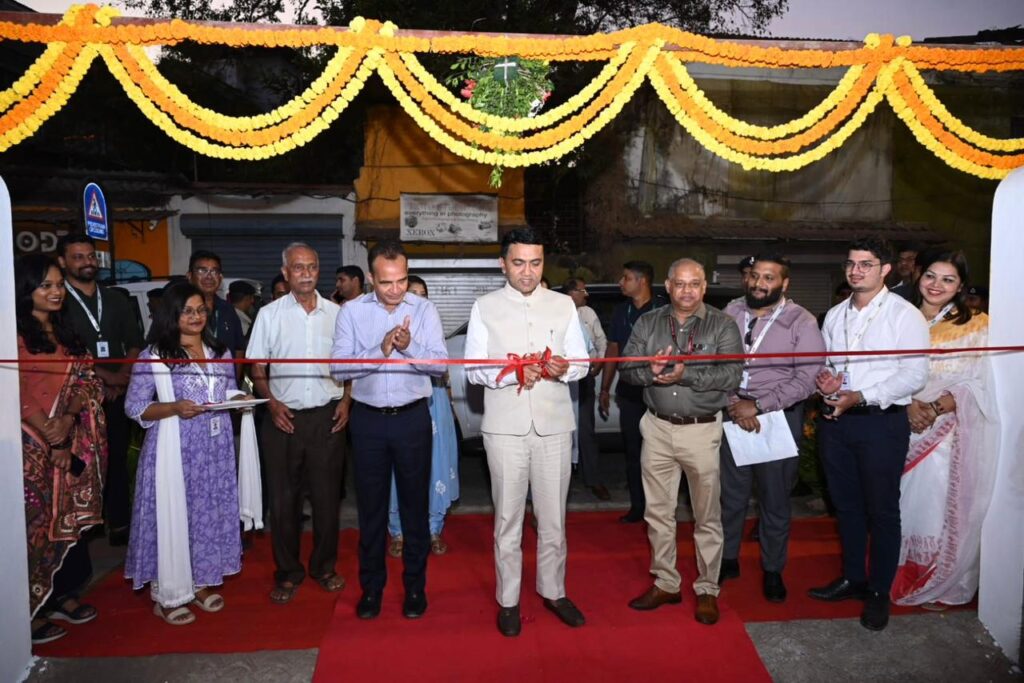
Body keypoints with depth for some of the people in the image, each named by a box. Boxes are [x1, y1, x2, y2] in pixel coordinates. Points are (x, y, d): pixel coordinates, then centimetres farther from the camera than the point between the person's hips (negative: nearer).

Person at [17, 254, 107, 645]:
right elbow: (20, 395, -15)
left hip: (72, 445, 6)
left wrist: (67, 423, -12)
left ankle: (62, 596, 27)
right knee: (36, 522, 2)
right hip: (34, 448, -6)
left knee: (68, 518, 13)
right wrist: (53, 442, -13)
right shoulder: (17, 334, -10)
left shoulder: (65, 332, 12)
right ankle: (31, 611, 15)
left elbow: (81, 388, 6)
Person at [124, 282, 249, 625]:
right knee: (172, 515, 1)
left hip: (215, 448, 5)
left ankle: (201, 581, 28)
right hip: (174, 450, -5)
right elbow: (135, 407, -6)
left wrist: (240, 400, -7)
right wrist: (174, 408, -21)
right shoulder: (153, 356, -6)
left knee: (211, 512, 11)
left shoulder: (219, 351, 10)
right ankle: (168, 594, 16)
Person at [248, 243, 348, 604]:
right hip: (284, 417, 0)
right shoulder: (269, 314, 2)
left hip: (327, 416, 1)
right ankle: (288, 572, 22)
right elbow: (258, 370, 5)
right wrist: (272, 402, -9)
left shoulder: (335, 313, 4)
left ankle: (324, 566, 25)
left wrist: (346, 400, -2)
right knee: (283, 497, 7)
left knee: (326, 494, 8)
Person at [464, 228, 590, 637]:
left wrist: (565, 369, -17)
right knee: (508, 516, 9)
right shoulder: (485, 307, 1)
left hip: (554, 424, 2)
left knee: (553, 515, 12)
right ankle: (508, 600, 25)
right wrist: (513, 374, -20)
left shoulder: (563, 305, 6)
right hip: (505, 426, -1)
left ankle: (553, 591, 32)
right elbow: (473, 369, -3)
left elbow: (582, 361, 6)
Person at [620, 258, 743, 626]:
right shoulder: (648, 322, 7)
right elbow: (627, 367, 1)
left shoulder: (722, 326, -3)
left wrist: (685, 374, -25)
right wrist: (650, 372, -20)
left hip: (701, 430, -3)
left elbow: (731, 375, -15)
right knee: (657, 512, 12)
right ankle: (665, 583, 29)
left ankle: (707, 589, 24)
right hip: (658, 427, 3)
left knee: (707, 516, 8)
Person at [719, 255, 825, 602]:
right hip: (733, 415, 3)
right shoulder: (731, 313, 2)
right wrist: (735, 405, -14)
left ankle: (773, 570, 26)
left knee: (775, 499, 8)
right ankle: (728, 559, 30)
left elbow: (808, 377, -13)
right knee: (731, 494, 12)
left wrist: (757, 406, -16)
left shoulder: (801, 321, -7)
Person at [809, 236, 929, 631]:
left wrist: (860, 398, -21)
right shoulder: (835, 315, 12)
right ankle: (852, 578, 32)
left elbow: (914, 376, -14)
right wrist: (824, 378, -4)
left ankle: (879, 592, 20)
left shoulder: (904, 315, -8)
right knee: (846, 505, 16)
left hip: (881, 421, -6)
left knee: (881, 510, 5)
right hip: (835, 420, 6)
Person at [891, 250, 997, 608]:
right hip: (904, 427, 3)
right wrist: (910, 404, -14)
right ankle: (904, 576, 23)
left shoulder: (976, 326, 0)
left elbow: (978, 383, -5)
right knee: (905, 504, 7)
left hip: (949, 432, -2)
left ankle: (941, 585, 18)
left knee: (940, 505, 0)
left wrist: (935, 408, -17)